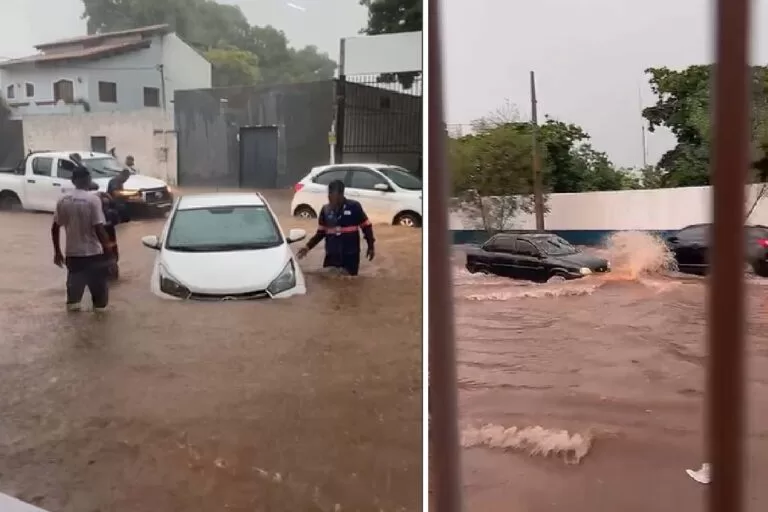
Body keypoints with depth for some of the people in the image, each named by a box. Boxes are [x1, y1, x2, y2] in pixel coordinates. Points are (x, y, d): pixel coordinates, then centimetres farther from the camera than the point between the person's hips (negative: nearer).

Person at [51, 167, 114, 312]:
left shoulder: (63, 200, 1)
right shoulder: (93, 199, -15)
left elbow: (55, 228, 5)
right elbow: (98, 228, -18)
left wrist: (57, 252, 14)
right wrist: (107, 246, -6)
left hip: (72, 252, 4)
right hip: (93, 252, -4)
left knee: (75, 283, 19)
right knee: (98, 284, 12)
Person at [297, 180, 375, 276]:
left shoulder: (354, 207, -8)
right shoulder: (325, 210, 3)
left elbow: (366, 226, 1)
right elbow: (321, 233, 10)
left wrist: (370, 246, -1)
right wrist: (308, 247, 0)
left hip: (350, 256, -3)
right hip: (332, 256, 3)